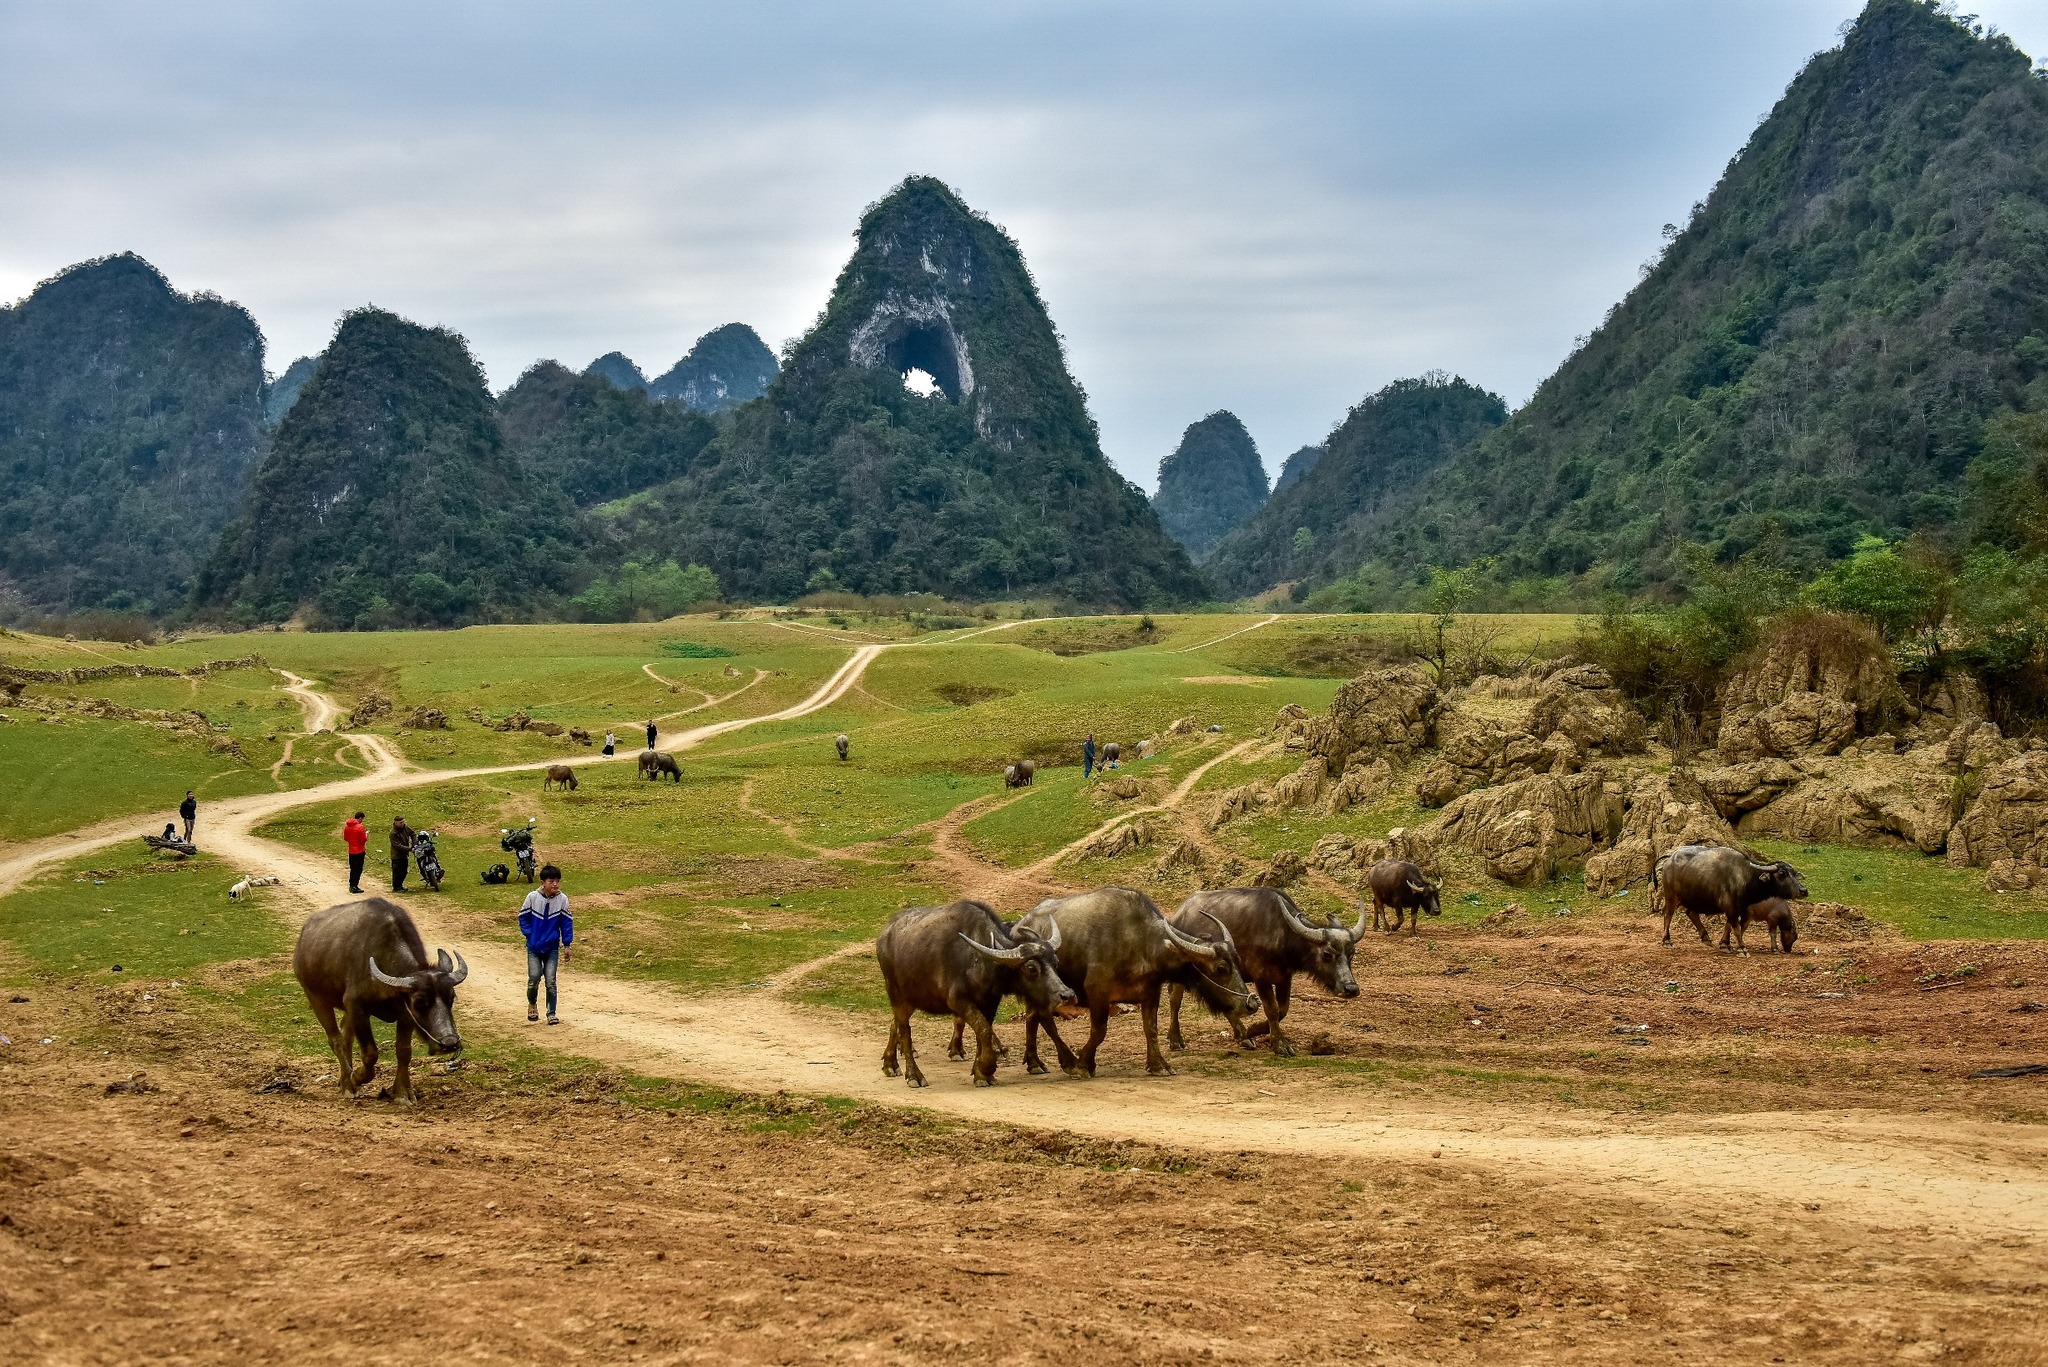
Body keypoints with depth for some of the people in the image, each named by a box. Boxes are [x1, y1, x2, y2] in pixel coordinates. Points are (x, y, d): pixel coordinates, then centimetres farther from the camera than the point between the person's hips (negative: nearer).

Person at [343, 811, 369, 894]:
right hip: (360, 851, -7)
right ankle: (355, 887, -1)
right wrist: (366, 834, 1)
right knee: (358, 869, 0)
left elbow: (345, 839, 12)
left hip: (351, 851, 7)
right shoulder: (360, 827, -17)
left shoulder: (347, 827, 4)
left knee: (352, 869, 17)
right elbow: (364, 840, -17)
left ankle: (351, 885, 21)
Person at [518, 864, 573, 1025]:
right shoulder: (532, 897, -9)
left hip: (552, 947, 0)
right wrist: (528, 934, -6)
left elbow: (566, 922, 0)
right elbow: (523, 916, 3)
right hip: (533, 947, 0)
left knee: (551, 981, -1)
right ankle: (532, 1004, 25)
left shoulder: (562, 899, -7)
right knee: (534, 977, -4)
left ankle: (551, 1013, 9)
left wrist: (567, 944, 0)